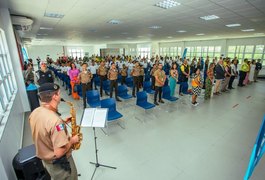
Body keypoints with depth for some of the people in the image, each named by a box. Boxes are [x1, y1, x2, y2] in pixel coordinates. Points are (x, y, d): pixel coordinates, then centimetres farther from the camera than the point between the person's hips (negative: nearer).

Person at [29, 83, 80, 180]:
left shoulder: (34, 113, -10)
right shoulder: (55, 120, -37)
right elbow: (59, 152, -34)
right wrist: (72, 140, -17)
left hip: (45, 159, 8)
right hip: (59, 163, -7)